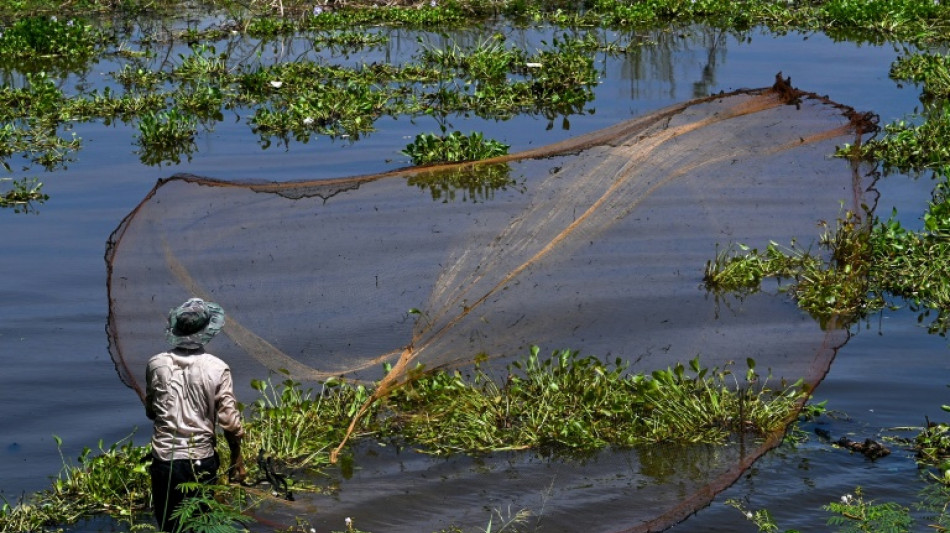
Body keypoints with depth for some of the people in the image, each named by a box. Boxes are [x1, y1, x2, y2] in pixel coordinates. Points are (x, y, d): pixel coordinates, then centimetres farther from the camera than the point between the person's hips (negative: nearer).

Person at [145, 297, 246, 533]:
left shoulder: (156, 365, -5)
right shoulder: (217, 369, -11)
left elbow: (150, 411, 9)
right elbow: (229, 421, -9)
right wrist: (237, 460, 5)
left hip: (165, 459, 1)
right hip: (202, 460, -1)